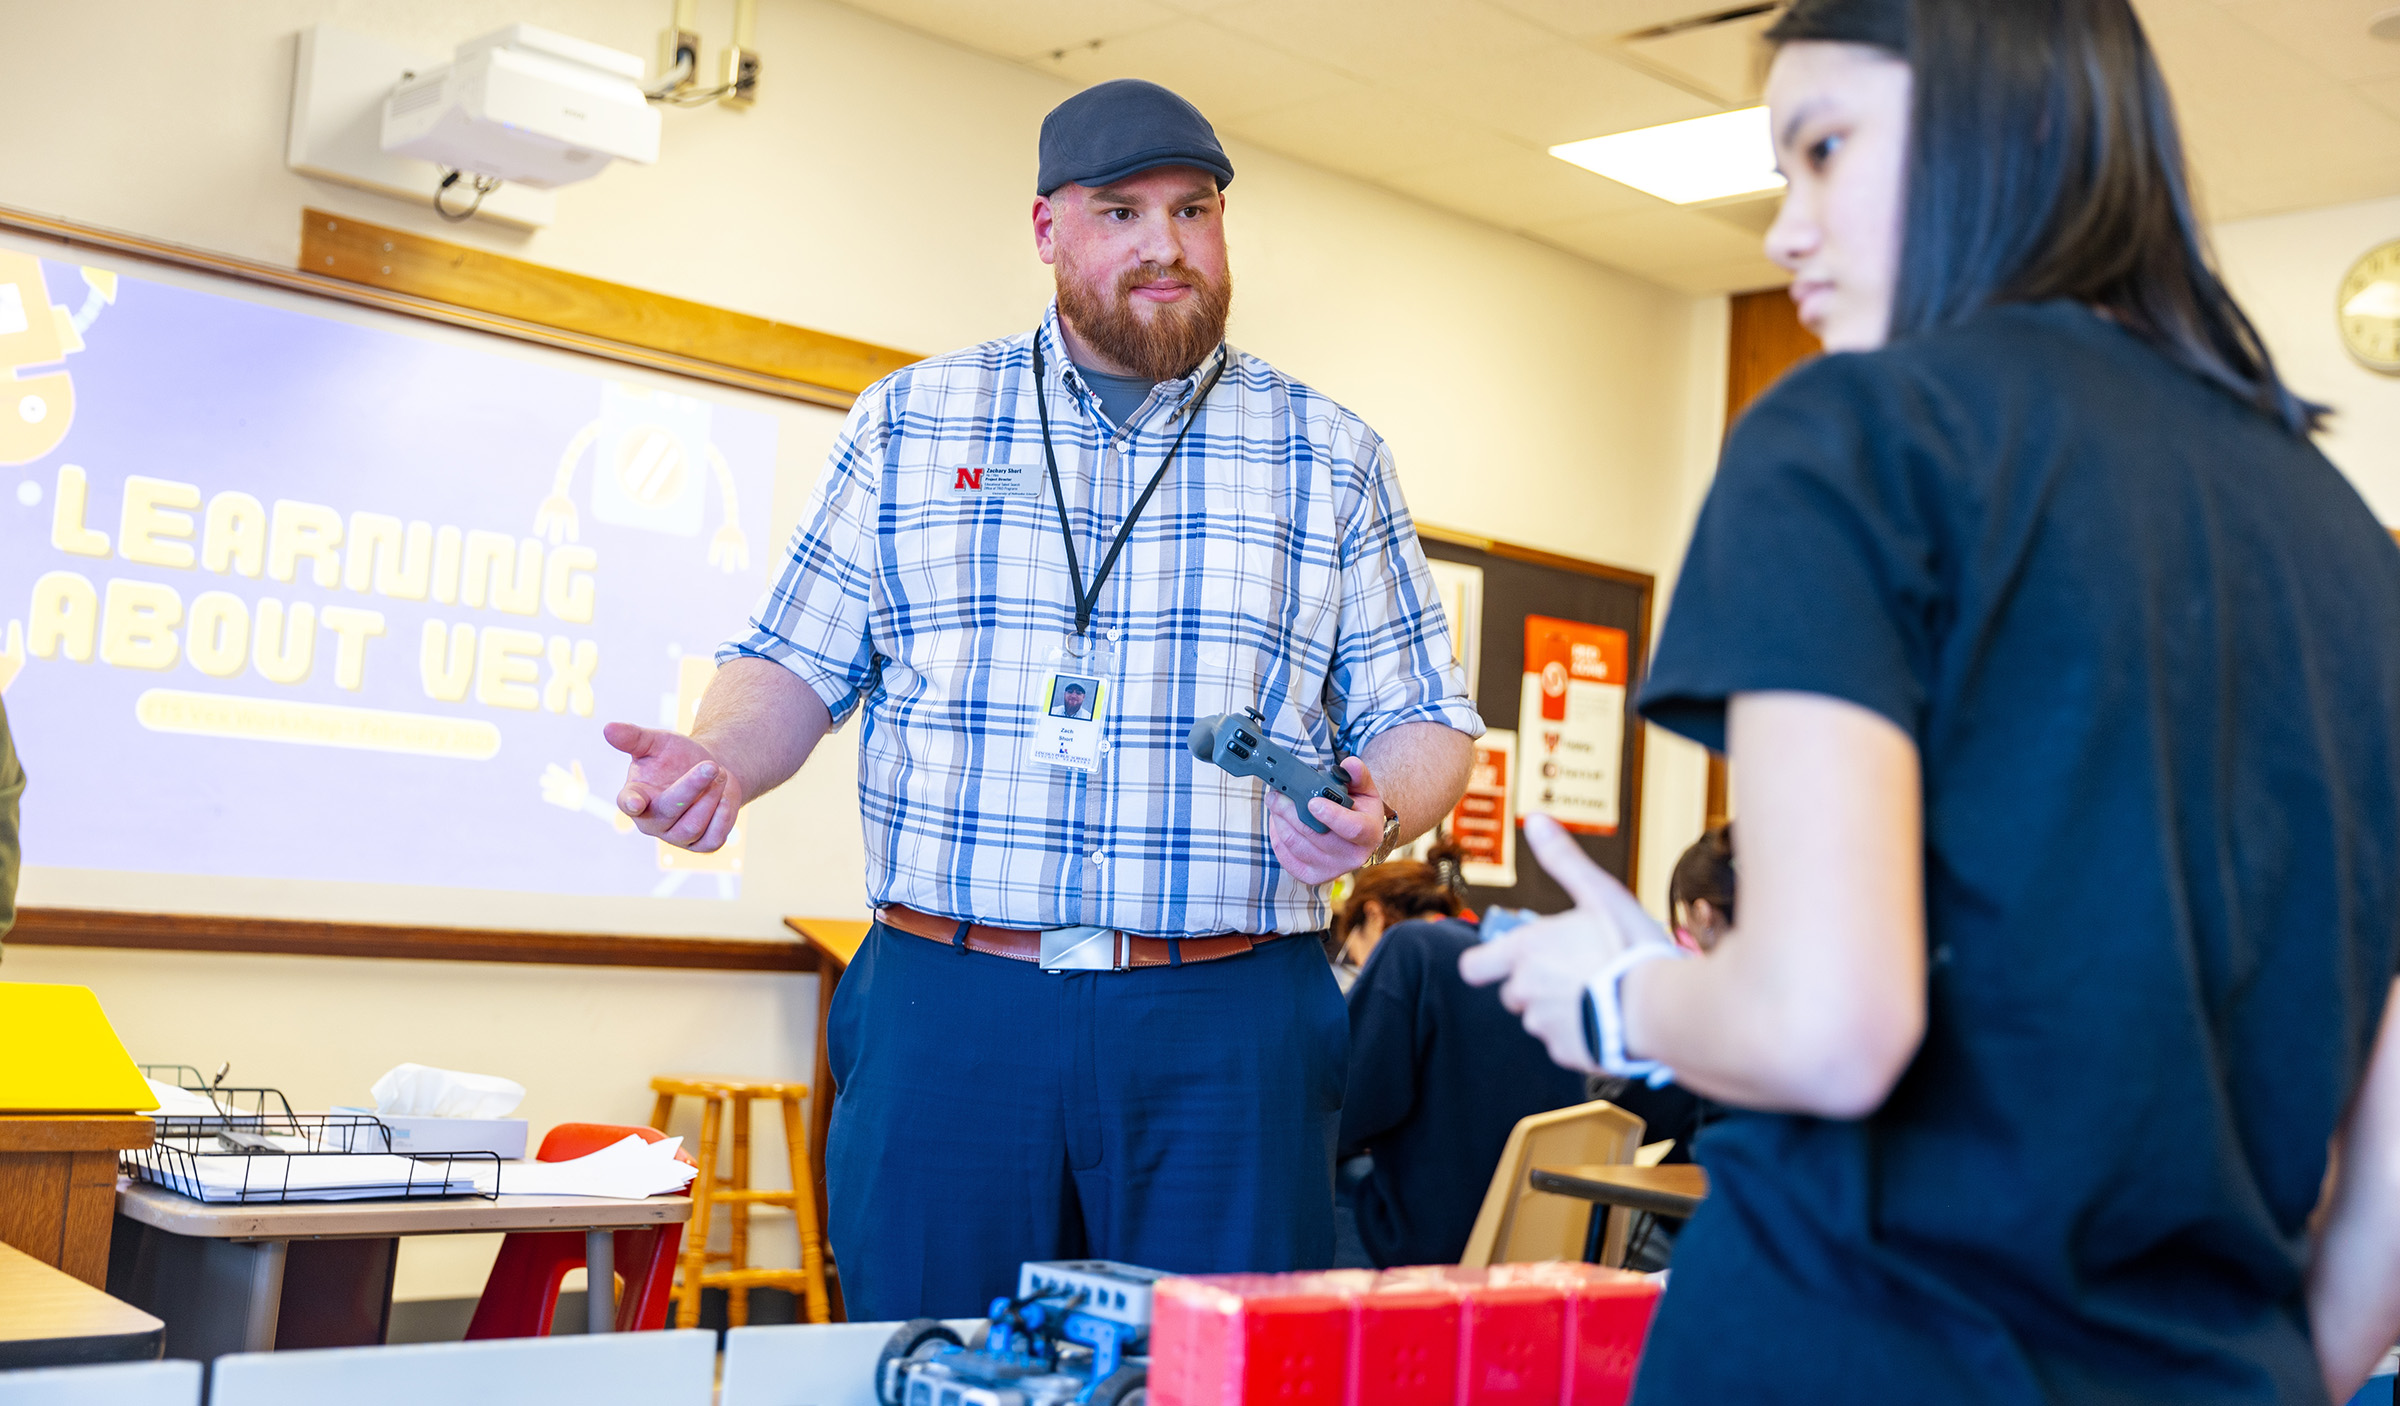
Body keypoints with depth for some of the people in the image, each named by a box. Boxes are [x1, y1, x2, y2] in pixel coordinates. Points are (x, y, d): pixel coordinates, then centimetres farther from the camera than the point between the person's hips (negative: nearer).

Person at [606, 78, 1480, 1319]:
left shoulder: (1329, 457, 10)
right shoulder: (908, 422, 11)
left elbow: (1422, 722, 10)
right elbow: (795, 668, 11)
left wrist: (1377, 818, -11)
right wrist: (717, 759, -10)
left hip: (1226, 1031, 0)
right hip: (945, 1015, 1)